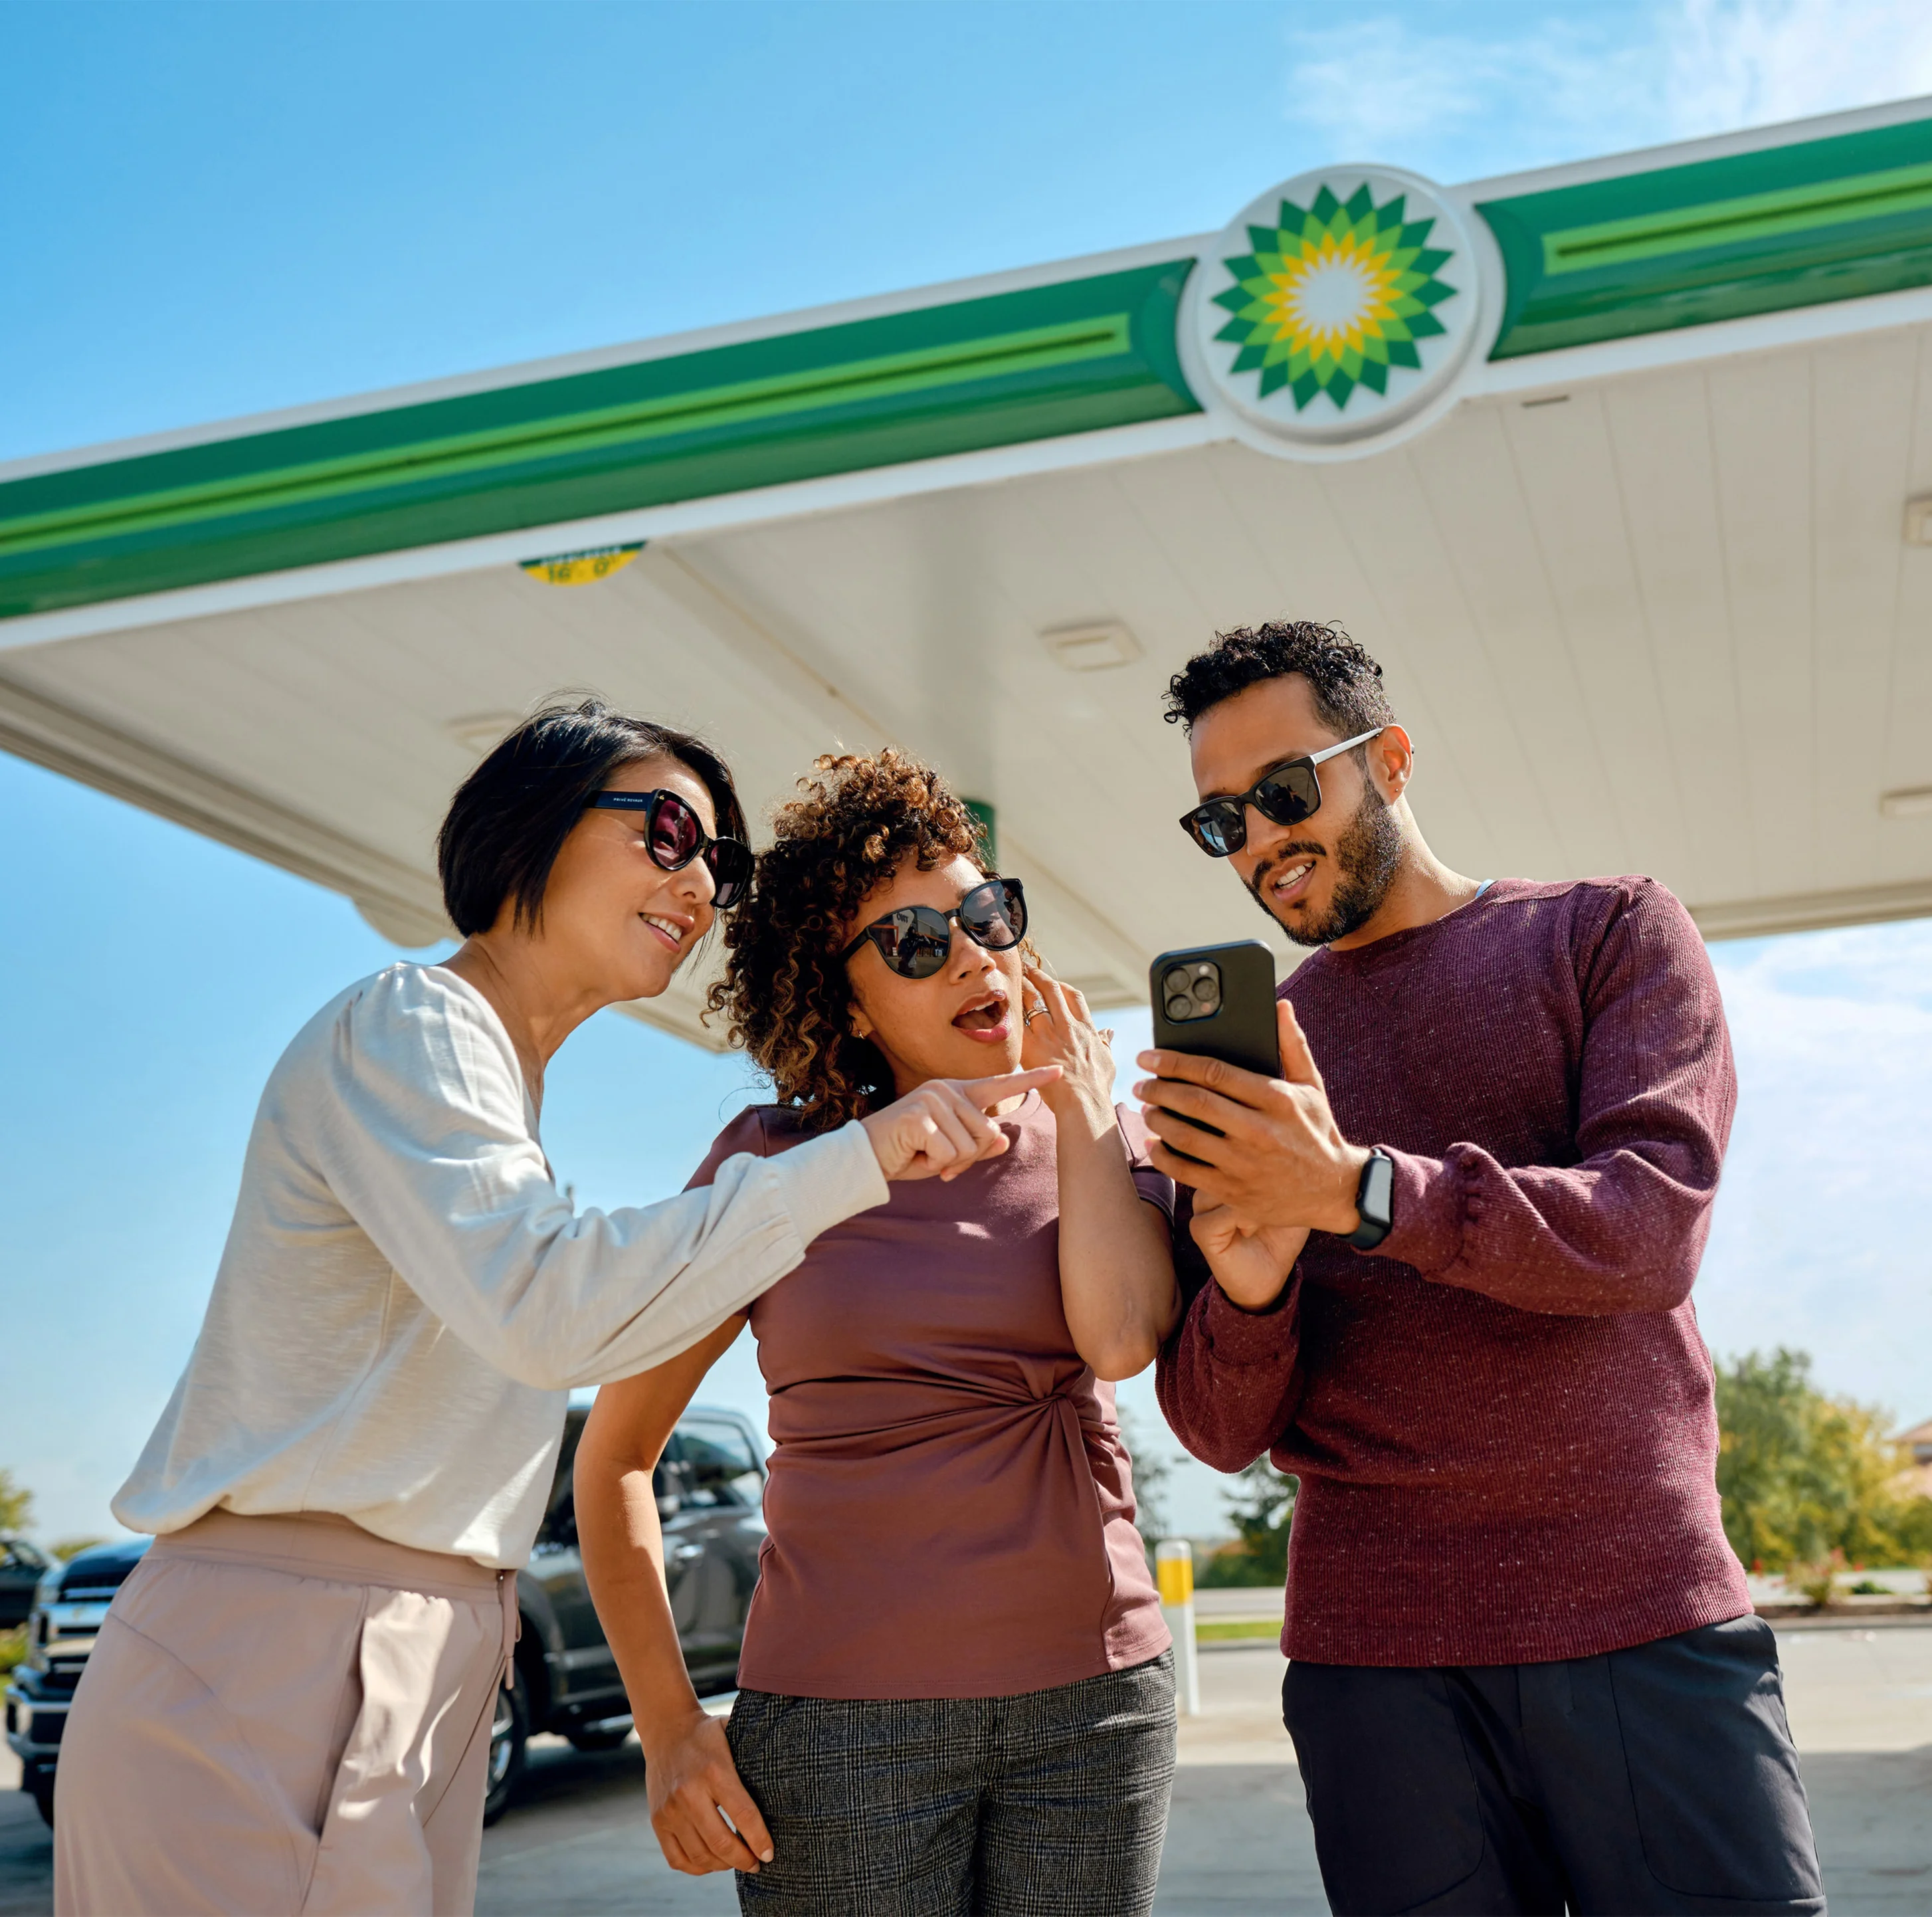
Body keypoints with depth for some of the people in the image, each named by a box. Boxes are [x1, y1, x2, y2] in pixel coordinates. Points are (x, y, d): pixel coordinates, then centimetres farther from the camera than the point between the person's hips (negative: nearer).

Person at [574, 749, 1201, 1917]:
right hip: (841, 1720, -1)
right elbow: (614, 1455, 2)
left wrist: (1079, 1095, -6)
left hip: (1092, 1703, 2)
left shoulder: (1099, 1145, 5)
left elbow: (1122, 1337, -17)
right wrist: (670, 1725, -5)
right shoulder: (772, 1165, -1)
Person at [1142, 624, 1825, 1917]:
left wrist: (1360, 1191, -25)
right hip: (1373, 1652, 2)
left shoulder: (1611, 934, 4)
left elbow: (1652, 1231, -13)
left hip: (1650, 1621, -1)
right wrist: (1246, 1287, -18)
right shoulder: (1235, 1053, 9)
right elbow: (1223, 1434, 4)